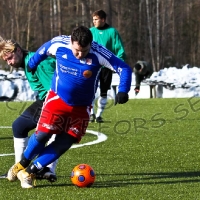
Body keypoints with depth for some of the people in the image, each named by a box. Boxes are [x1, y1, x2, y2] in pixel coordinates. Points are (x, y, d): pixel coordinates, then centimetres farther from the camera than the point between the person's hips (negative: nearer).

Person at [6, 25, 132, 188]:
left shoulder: (99, 54, -23)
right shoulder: (58, 44, -17)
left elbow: (124, 69, -19)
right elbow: (42, 51, 6)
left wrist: (123, 91, -32)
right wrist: (32, 64, 22)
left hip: (81, 107, 1)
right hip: (57, 99, 0)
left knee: (64, 144, -5)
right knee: (42, 134, -14)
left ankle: (29, 173, 9)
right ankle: (22, 165, 13)